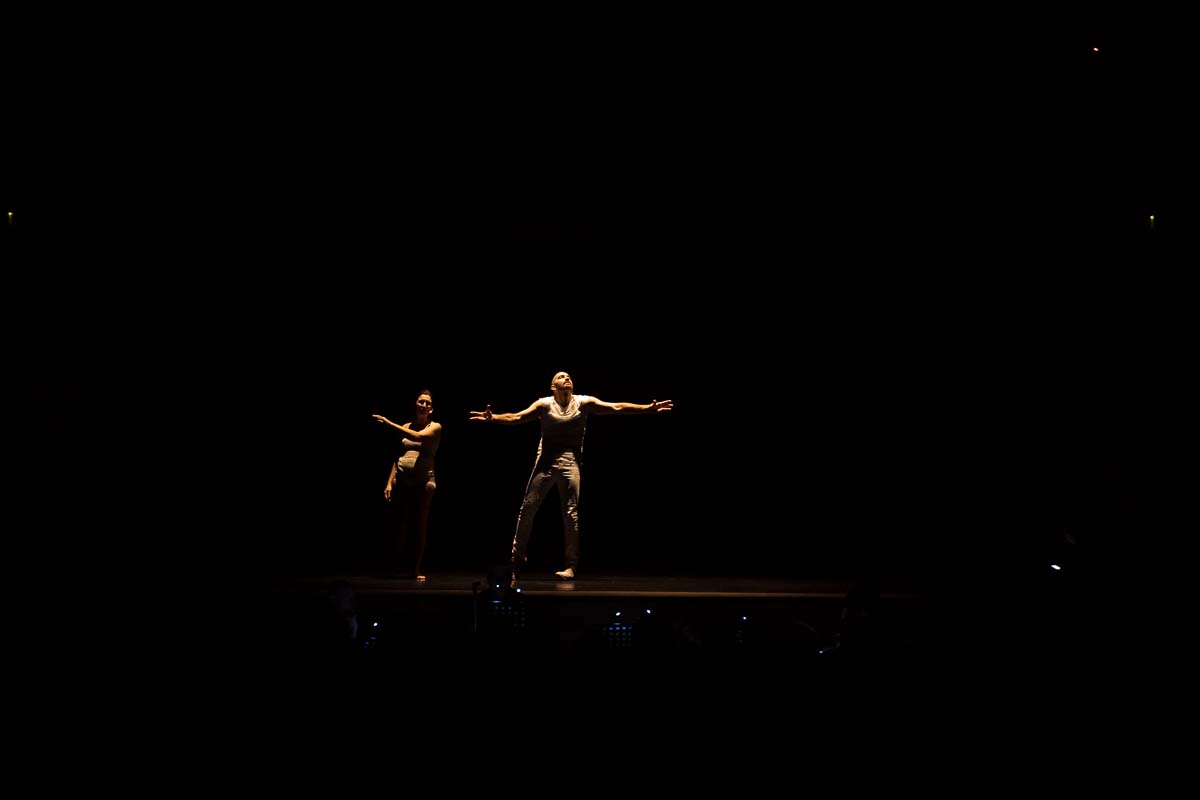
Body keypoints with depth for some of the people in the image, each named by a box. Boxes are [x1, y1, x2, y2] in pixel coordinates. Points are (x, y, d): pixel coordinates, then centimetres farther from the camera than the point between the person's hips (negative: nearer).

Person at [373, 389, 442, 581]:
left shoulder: (435, 427, 3)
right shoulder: (406, 427, 13)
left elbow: (417, 437, -17)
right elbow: (398, 456, 11)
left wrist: (390, 423, -17)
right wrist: (389, 482, 2)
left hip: (423, 480, -2)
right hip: (402, 480, 2)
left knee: (421, 525, -2)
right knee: (402, 524, -2)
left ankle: (416, 569, 4)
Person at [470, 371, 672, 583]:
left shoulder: (584, 403, 6)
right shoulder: (544, 404, 5)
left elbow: (616, 407, -1)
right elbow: (516, 417, -5)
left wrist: (648, 408, -10)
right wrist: (492, 418, -23)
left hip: (569, 463, 0)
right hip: (545, 462, 1)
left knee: (571, 513, -5)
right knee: (528, 507, -1)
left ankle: (571, 566, -1)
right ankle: (517, 558, 14)